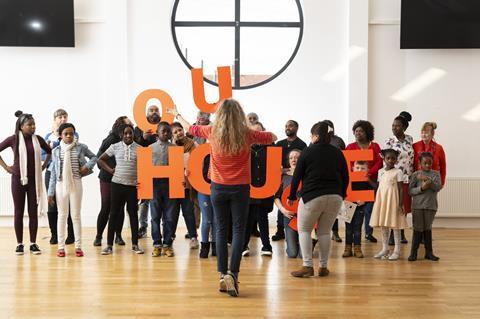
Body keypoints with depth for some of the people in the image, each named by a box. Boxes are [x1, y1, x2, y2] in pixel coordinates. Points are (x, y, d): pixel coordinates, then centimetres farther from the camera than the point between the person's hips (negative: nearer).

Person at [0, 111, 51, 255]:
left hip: (35, 180, 2)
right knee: (19, 212, 5)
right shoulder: (14, 139, -5)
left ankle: (33, 243, 12)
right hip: (18, 179, -2)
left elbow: (50, 152, 17)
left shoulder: (38, 139, 2)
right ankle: (19, 244, 13)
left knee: (33, 212, 4)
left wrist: (44, 166, 8)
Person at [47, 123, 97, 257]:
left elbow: (94, 157, 15)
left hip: (76, 185, -1)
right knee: (62, 215, 7)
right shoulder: (56, 151, 3)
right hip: (61, 185, 1)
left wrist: (87, 166, -6)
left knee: (76, 215, 5)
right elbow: (53, 173, 4)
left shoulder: (81, 147, 0)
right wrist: (51, 192, 1)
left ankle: (78, 246, 12)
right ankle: (61, 246, 14)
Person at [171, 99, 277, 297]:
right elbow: (272, 137, 9)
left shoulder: (213, 132, -4)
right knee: (239, 230, 3)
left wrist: (177, 115, 33)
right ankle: (232, 274, -8)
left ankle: (223, 275, 10)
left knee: (221, 230, 10)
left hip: (219, 188, 2)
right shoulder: (246, 134, -7)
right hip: (240, 188, -1)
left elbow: (190, 128, 14)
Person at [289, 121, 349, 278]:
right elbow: (345, 177, 12)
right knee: (324, 231, 14)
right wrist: (342, 194, 25)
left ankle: (307, 266, 1)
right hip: (335, 197, 4)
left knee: (304, 230, 9)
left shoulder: (308, 152, -2)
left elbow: (297, 176, -1)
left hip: (312, 196, -4)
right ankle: (323, 267, 15)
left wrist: (291, 196, 9)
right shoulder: (338, 153, 9)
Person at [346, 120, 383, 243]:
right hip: (354, 181, -1)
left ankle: (369, 233, 15)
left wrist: (369, 173, -15)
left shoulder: (375, 146, 11)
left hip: (370, 181, 1)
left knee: (369, 206, 3)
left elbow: (379, 162, 0)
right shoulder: (350, 147, 11)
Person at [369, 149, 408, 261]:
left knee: (395, 226, 0)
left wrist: (401, 204, -13)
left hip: (393, 201, -5)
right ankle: (385, 249, 19)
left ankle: (397, 251, 8)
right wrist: (376, 201, 11)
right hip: (382, 201, 5)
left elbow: (401, 189, -7)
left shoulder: (398, 172, -5)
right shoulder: (380, 171, 10)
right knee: (383, 226, 9)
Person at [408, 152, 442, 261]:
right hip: (418, 206, -1)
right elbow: (411, 191, -2)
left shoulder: (435, 174, 6)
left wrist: (428, 179, -18)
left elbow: (438, 187, -8)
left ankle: (429, 252, 19)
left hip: (431, 205, 2)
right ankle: (413, 252, 9)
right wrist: (421, 188, -17)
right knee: (418, 229, 1)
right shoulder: (416, 174, 1)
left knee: (428, 229, 10)